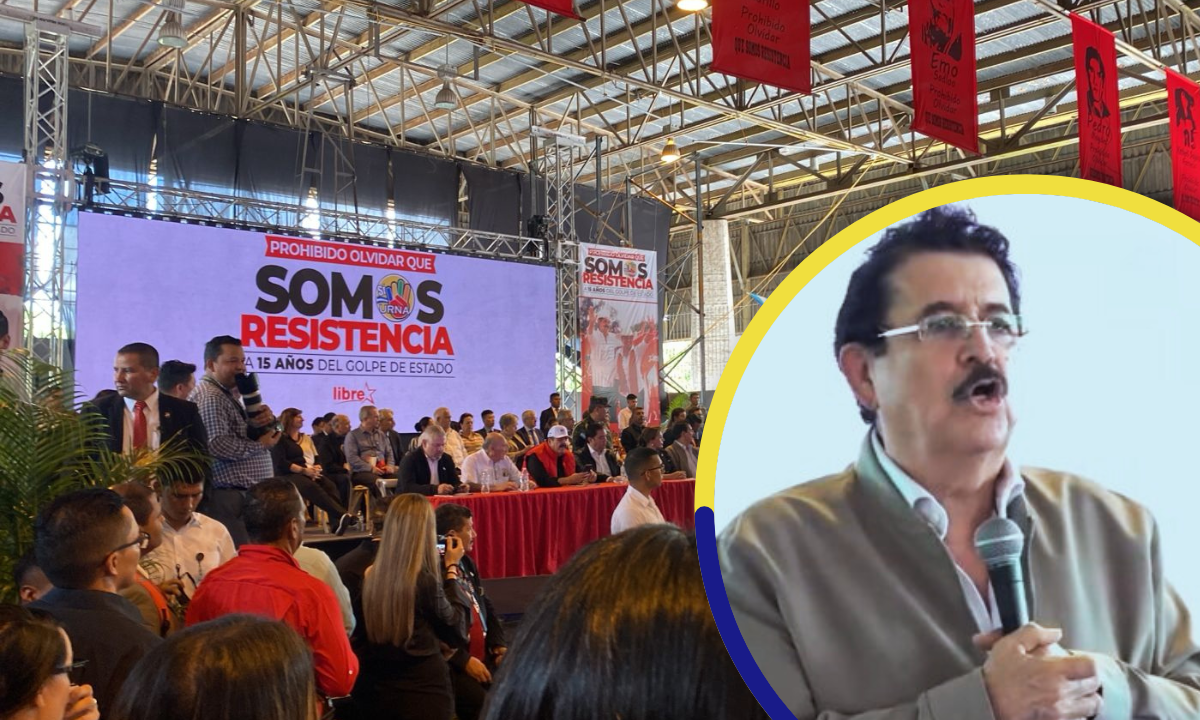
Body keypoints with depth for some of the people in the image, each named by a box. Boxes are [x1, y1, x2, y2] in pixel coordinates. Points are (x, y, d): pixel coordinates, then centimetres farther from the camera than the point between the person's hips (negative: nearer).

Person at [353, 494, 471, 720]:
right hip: (423, 689, -6)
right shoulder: (424, 580, -20)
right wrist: (451, 570, 1)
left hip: (376, 690, 6)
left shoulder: (372, 576, -3)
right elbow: (456, 632, -5)